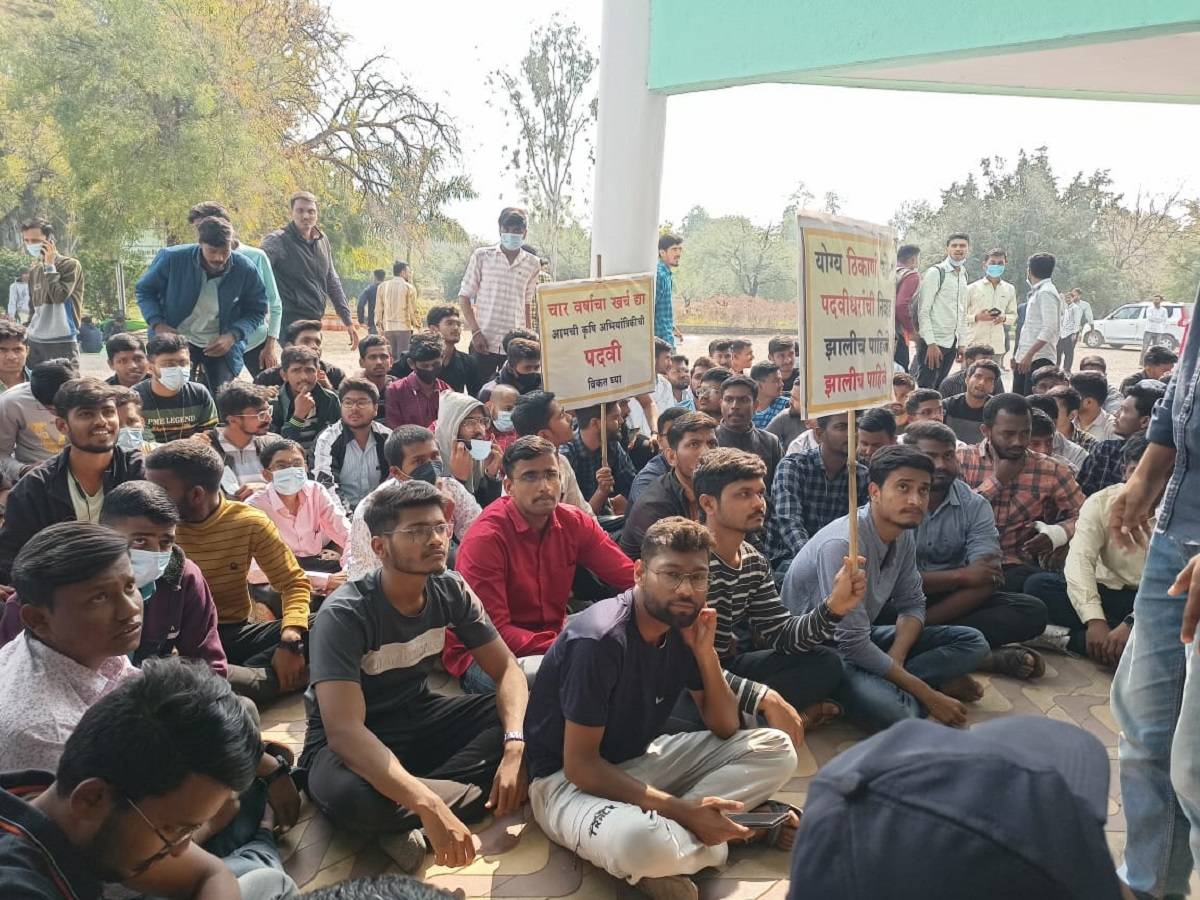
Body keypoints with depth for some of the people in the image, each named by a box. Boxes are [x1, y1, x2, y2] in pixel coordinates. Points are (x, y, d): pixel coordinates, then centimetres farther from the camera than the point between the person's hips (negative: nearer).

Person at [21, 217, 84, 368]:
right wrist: (27, 334, 15)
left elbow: (59, 296, -17)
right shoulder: (34, 269, 15)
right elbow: (33, 306, 22)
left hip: (62, 343, -6)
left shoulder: (70, 265, -4)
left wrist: (50, 265, -9)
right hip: (35, 342, 6)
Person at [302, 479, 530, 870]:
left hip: (418, 719, 6)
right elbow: (344, 730, -36)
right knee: (348, 796, -40)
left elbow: (506, 669, -7)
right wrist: (430, 806, -47)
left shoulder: (451, 590, -10)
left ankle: (406, 817, -19)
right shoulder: (344, 614, -26)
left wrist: (514, 748, -27)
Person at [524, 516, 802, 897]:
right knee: (639, 840, -42)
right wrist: (682, 811, -28)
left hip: (640, 760, 8)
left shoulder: (683, 626, -3)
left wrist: (705, 651, -14)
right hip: (568, 779, -8)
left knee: (775, 749, -4)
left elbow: (725, 729, 2)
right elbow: (579, 765, -24)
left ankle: (668, 828, -15)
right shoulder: (600, 640, -26)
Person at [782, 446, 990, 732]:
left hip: (862, 637, 9)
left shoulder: (904, 534, -2)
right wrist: (928, 696, -22)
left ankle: (889, 686, -13)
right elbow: (853, 645, -28)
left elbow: (912, 604, 8)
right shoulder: (842, 544, -28)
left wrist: (896, 658, -14)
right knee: (896, 713, -36)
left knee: (972, 642, -1)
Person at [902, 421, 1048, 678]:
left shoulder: (974, 505, 0)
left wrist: (921, 623, -22)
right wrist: (960, 576, -15)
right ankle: (983, 655, -29)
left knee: (1032, 611, -18)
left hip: (958, 601, 3)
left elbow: (986, 580, -11)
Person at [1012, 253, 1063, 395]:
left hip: (1039, 358, -9)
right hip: (1025, 357, 9)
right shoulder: (1037, 292, 17)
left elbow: (1049, 329, -21)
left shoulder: (1046, 293, -11)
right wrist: (1018, 355, 19)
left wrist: (1029, 355, -24)